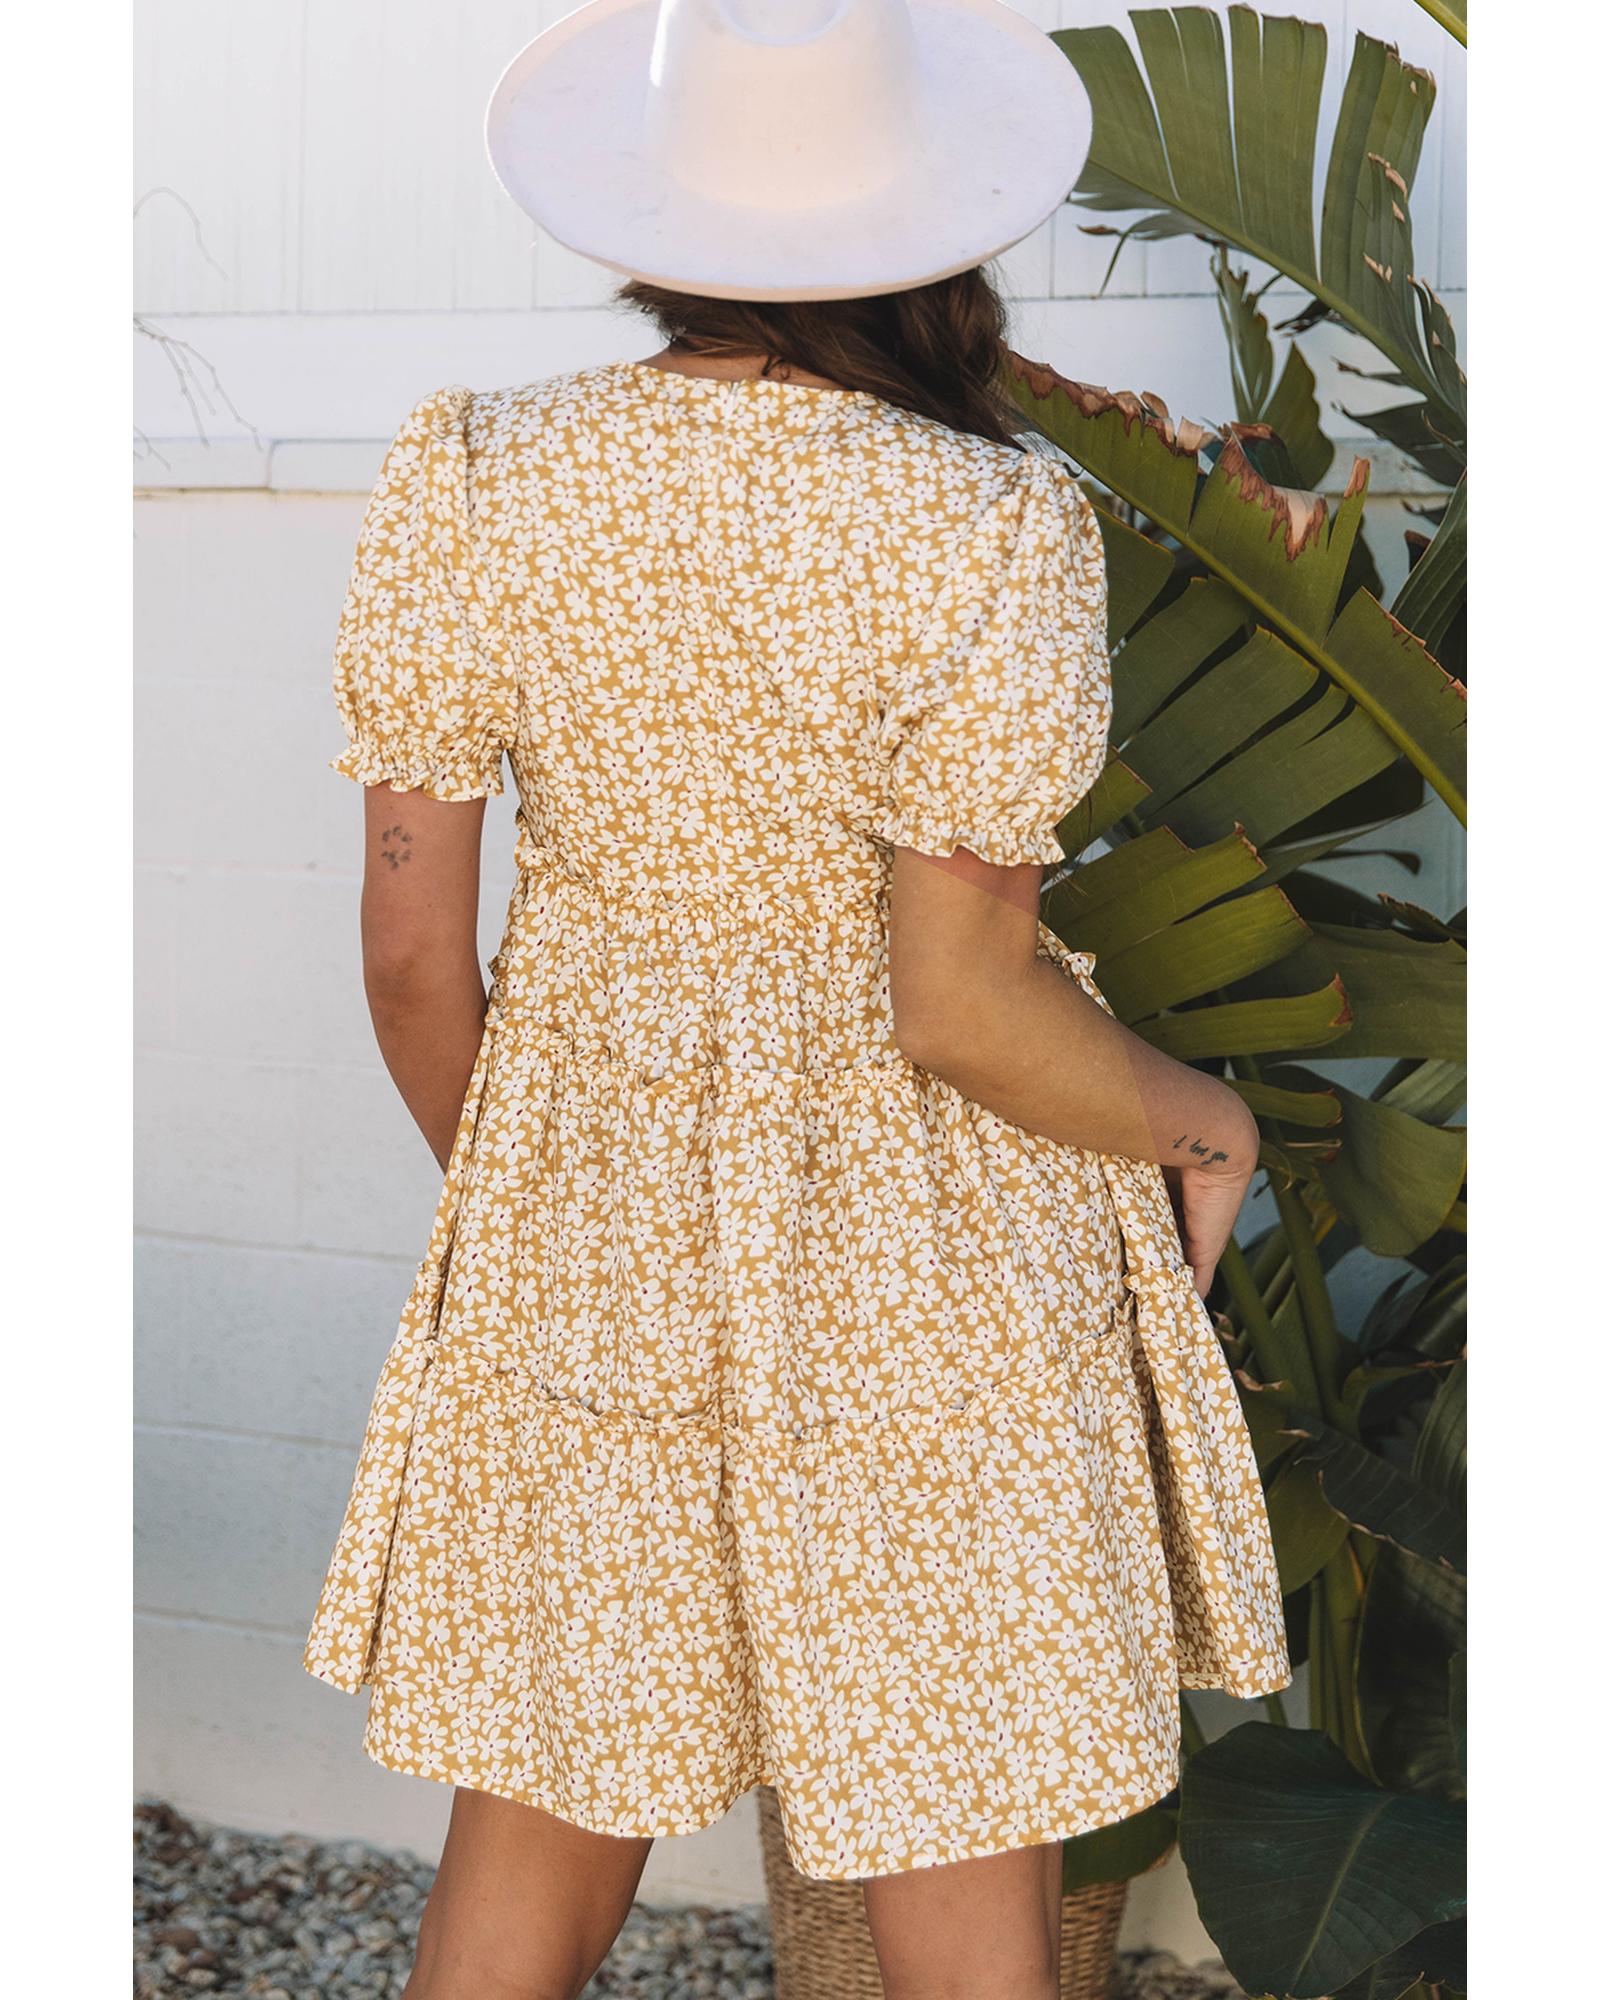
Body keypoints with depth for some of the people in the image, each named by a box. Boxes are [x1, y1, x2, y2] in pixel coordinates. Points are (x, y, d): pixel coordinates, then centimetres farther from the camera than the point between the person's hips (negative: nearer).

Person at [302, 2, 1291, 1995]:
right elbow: (961, 1003, -19)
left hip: (596, 1216, 4)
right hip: (936, 1260, -3)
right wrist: (1196, 1119, 1)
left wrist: (492, 1191, 13)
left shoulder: (471, 484, -10)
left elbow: (409, 943, -5)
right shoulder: (990, 531, -19)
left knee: (536, 1827, 21)